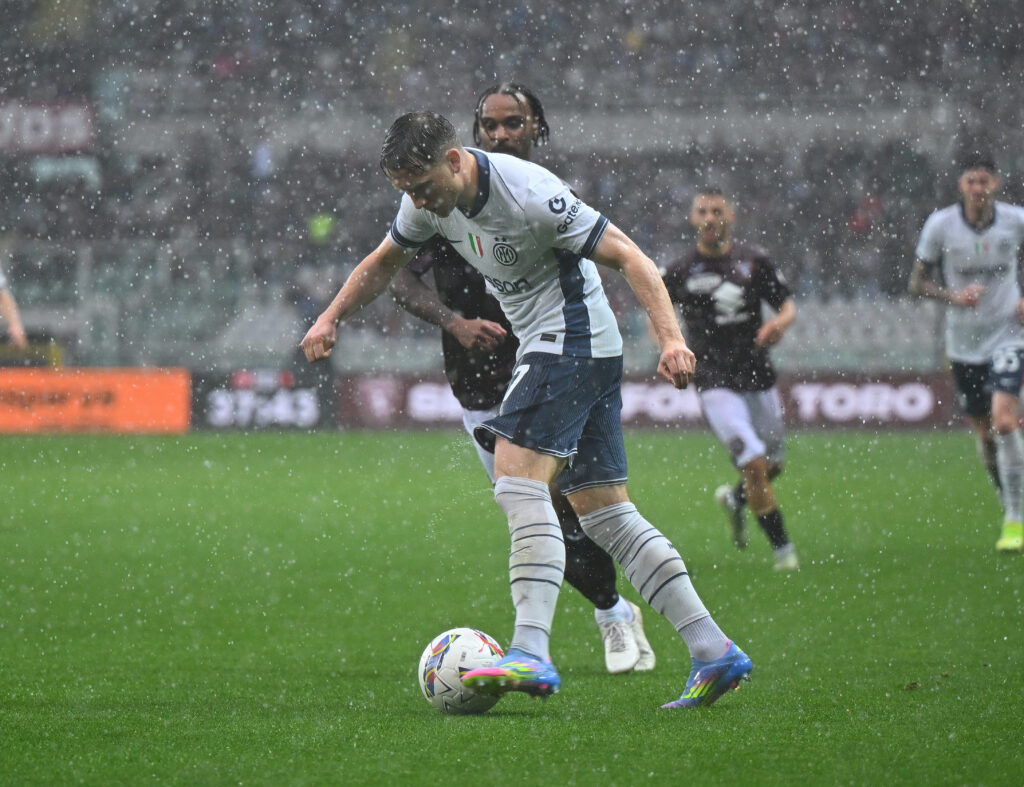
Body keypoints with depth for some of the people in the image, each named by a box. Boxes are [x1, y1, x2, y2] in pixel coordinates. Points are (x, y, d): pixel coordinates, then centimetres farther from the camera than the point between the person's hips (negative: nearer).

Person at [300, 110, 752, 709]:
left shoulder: (530, 196, -22)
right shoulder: (430, 199, 2)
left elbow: (628, 256, -20)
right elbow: (383, 263, 22)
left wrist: (671, 337, -30)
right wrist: (332, 318, 10)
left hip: (571, 339, -9)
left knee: (520, 483, -21)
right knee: (606, 513, 6)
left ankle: (531, 654, -30)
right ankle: (714, 652, 4)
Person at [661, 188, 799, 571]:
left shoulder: (754, 260, 2)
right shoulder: (679, 271, -2)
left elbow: (788, 305, 7)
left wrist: (779, 323, -15)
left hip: (759, 378, 4)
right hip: (716, 384, -4)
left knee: (772, 465, 14)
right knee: (754, 463, -16)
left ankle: (735, 498, 46)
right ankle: (782, 547, -6)